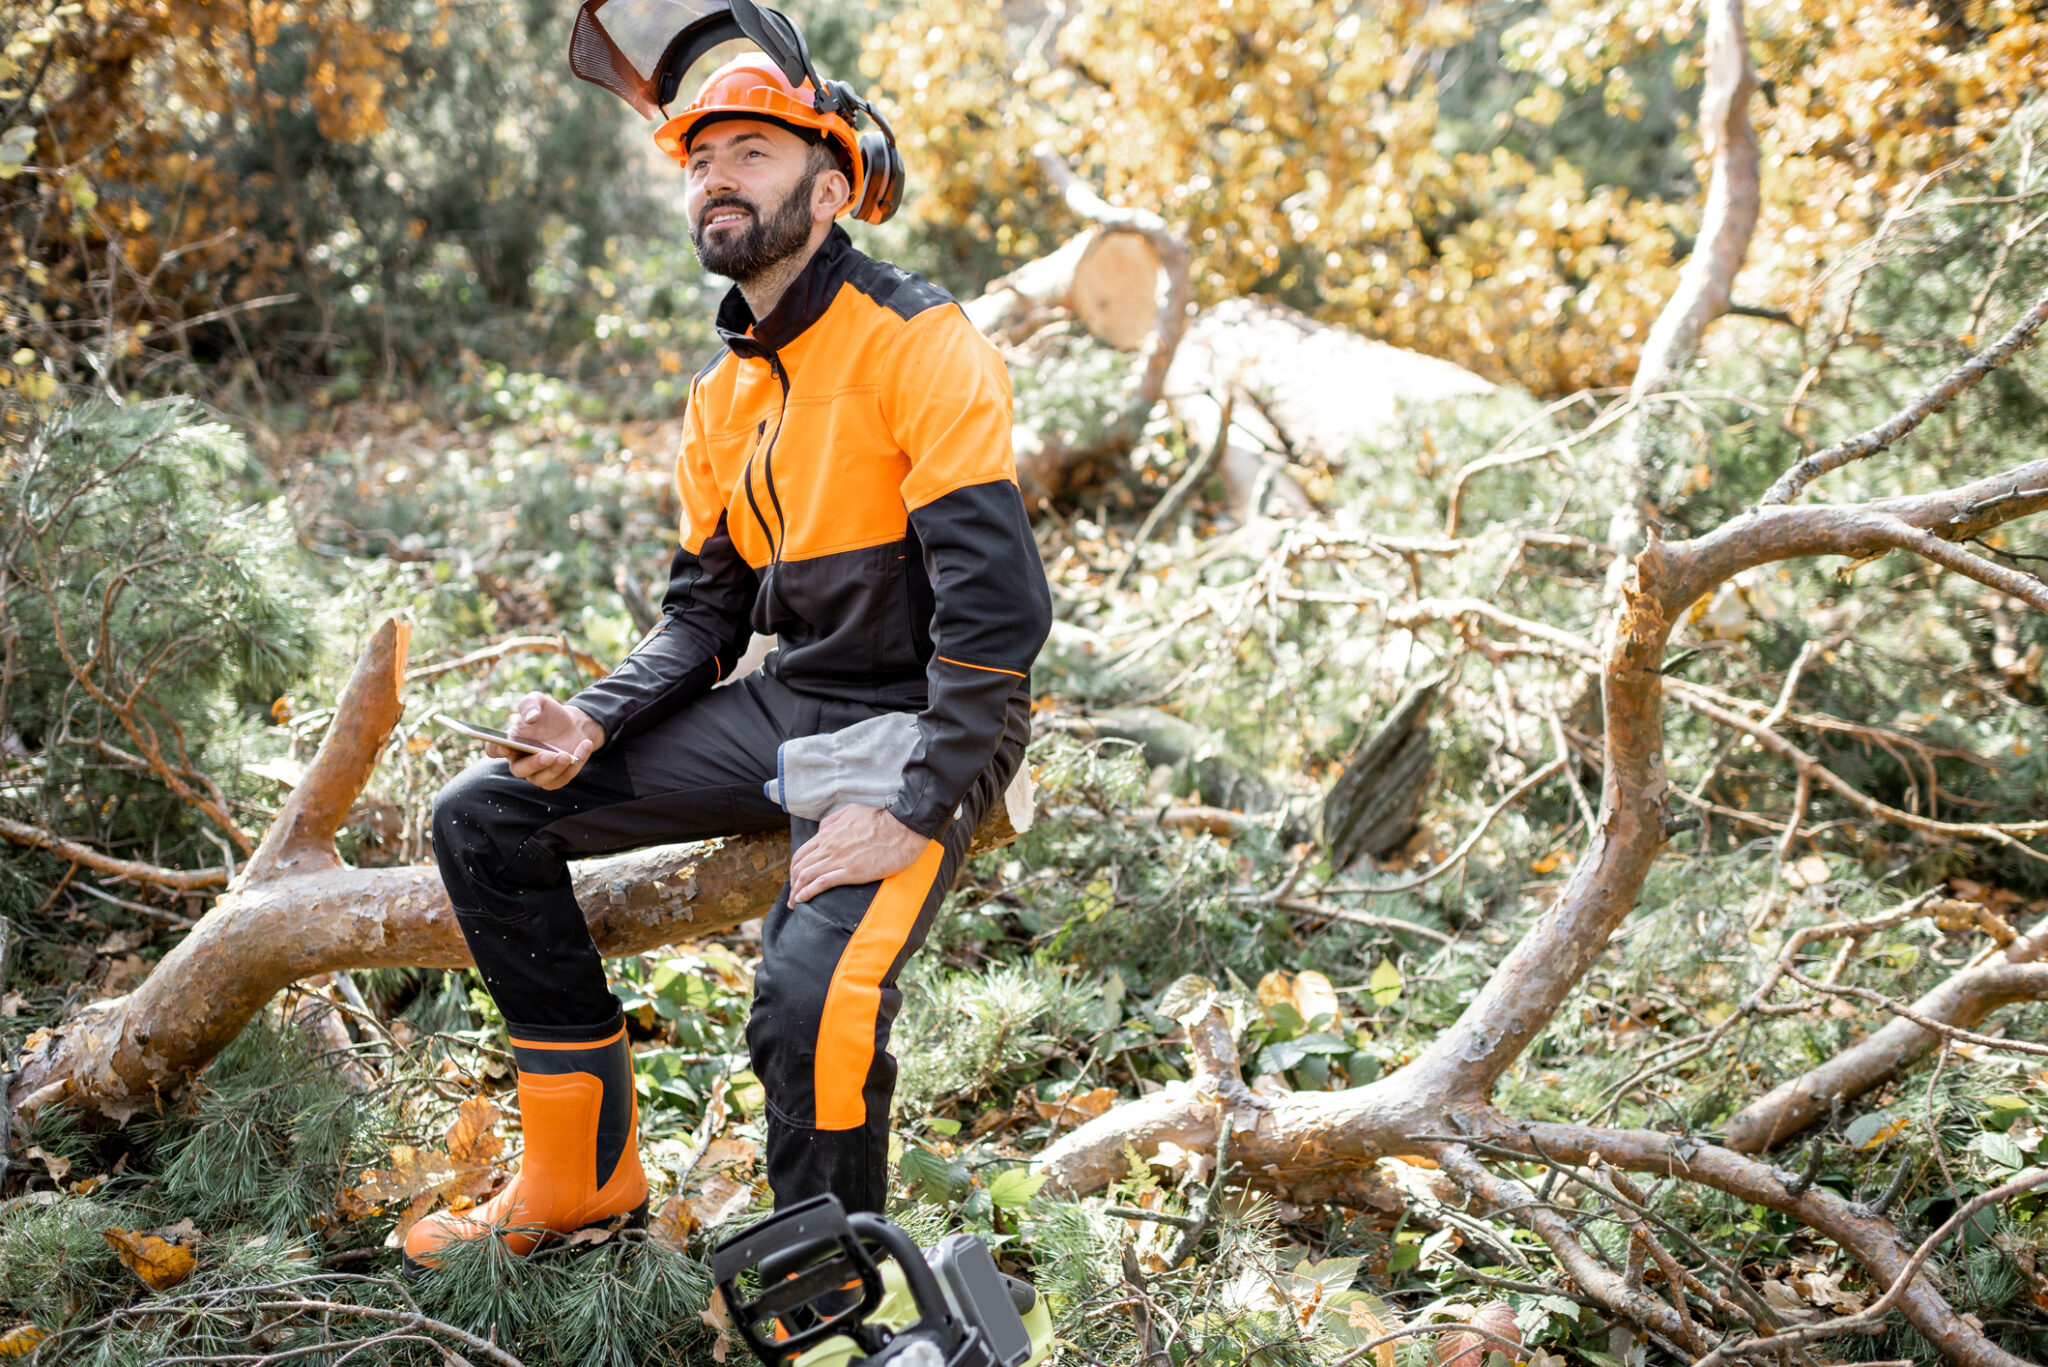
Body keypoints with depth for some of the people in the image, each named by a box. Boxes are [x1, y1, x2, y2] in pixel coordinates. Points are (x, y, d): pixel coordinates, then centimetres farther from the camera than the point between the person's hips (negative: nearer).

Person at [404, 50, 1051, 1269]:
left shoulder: (918, 342, -14)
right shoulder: (726, 396, 12)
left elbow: (999, 601, -22)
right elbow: (706, 610, 16)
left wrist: (916, 813, -25)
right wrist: (594, 724, -3)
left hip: (920, 727, -8)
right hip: (785, 705, 8)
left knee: (810, 1001, -33)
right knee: (486, 817, 2)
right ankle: (584, 1171, 12)